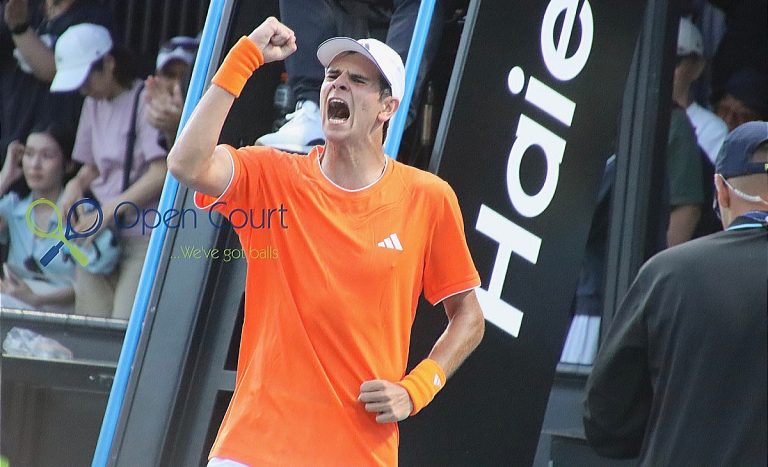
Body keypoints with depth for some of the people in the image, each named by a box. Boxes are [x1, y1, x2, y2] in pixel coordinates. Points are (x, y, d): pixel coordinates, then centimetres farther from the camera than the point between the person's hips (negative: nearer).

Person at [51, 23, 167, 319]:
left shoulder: (146, 100, -7)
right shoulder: (93, 103, 18)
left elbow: (162, 173, -13)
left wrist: (111, 210, -14)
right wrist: (77, 184, 5)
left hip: (143, 237, -7)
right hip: (100, 231, 7)